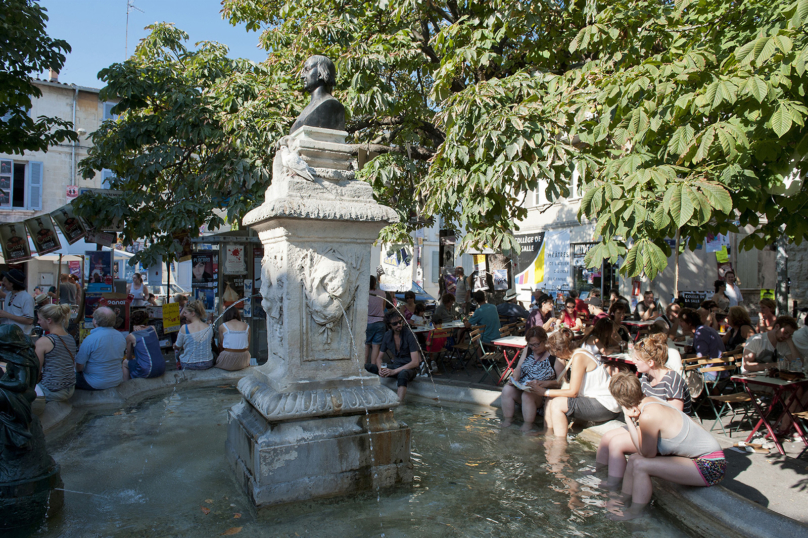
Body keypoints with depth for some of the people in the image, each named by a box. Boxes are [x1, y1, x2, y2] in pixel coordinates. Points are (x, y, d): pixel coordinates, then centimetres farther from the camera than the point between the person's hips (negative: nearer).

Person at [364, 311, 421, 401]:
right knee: (366, 367, -11)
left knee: (402, 374, -43)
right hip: (395, 366, 6)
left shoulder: (409, 334, -14)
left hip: (409, 368, -6)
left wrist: (394, 371, -25)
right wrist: (380, 369, -14)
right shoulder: (388, 335, 2)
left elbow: (415, 362, -19)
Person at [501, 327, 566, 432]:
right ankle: (507, 421, -11)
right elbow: (519, 367, 10)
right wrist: (514, 379, -10)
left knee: (527, 395, -35)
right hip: (522, 388, 5)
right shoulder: (528, 350, 10)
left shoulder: (554, 356, -8)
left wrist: (546, 383, -25)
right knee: (507, 390, -23)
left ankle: (527, 427, -18)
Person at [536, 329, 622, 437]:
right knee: (549, 404, 3)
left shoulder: (578, 357, -16)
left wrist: (545, 392, -12)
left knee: (557, 404, -17)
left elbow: (573, 392, -17)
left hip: (606, 407, -10)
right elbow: (574, 389, 7)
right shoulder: (578, 354, 12)